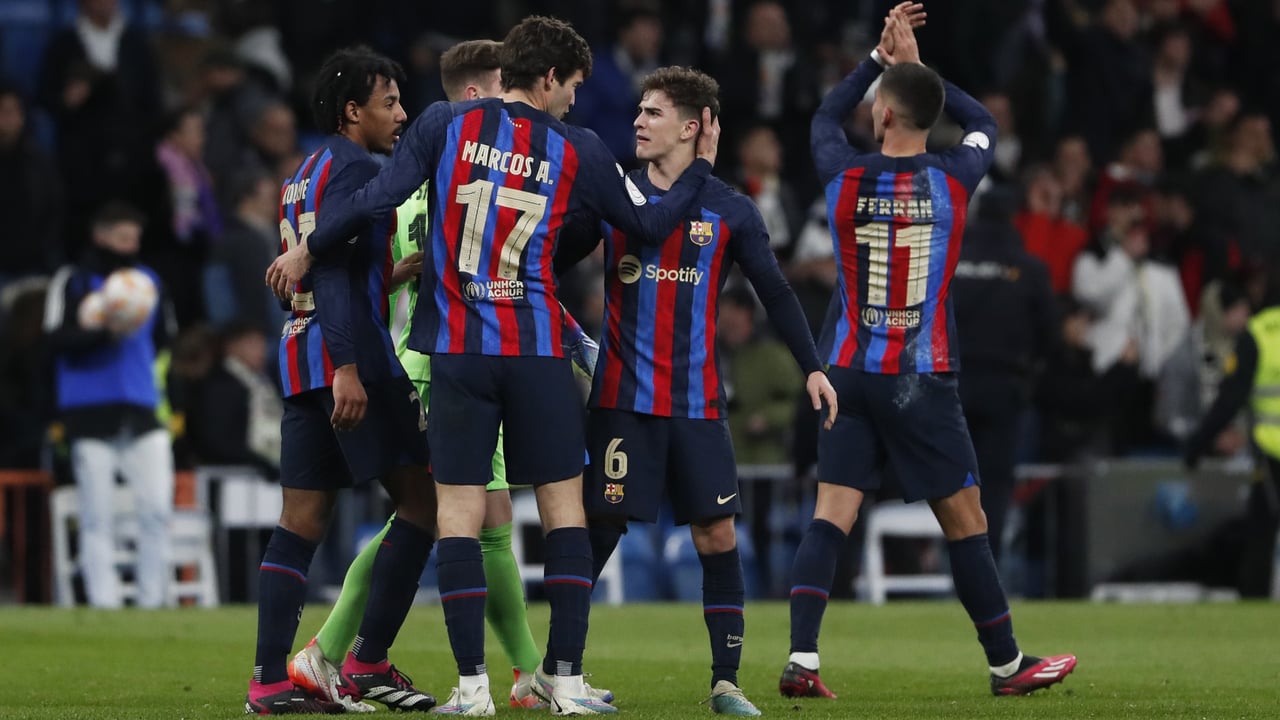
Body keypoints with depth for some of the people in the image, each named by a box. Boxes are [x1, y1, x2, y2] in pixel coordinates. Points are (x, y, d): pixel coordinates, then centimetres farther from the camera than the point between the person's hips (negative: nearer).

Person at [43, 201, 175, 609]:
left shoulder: (148, 281, 16)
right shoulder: (73, 281, 2)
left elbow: (164, 339, 23)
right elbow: (57, 339, -9)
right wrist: (103, 333, -20)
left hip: (141, 410, 4)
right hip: (90, 415, -4)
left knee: (157, 507, -6)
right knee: (97, 515, -3)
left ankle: (154, 601, 1)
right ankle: (103, 602, 0)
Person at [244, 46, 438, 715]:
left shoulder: (304, 174, 21)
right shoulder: (354, 169, -8)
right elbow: (332, 272, -17)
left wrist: (396, 277, 30)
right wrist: (347, 367, -23)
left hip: (301, 357, 9)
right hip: (351, 353, -9)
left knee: (303, 517, 5)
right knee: (420, 499, -3)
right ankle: (369, 661, -7)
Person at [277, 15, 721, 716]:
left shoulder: (445, 124, 0)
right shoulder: (578, 150, 1)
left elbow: (377, 197, -6)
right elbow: (648, 224, 12)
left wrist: (306, 251, 7)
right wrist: (699, 166, 27)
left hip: (457, 350, 0)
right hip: (539, 353, 0)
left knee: (458, 512, 2)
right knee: (564, 506, 8)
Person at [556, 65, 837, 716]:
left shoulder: (730, 212, 4)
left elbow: (775, 292, 8)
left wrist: (811, 367, 2)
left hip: (698, 404, 1)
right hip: (622, 397, -1)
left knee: (718, 535, -3)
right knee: (600, 528, -4)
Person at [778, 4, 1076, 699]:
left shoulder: (845, 176, -1)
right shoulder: (951, 179, -3)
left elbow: (825, 116, 23)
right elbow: (983, 124, 20)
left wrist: (879, 56, 23)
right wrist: (915, 65, 22)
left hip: (848, 372, 2)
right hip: (921, 380, -2)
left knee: (832, 512, -1)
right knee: (964, 518, 5)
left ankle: (801, 661, -13)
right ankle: (1007, 663, 13)